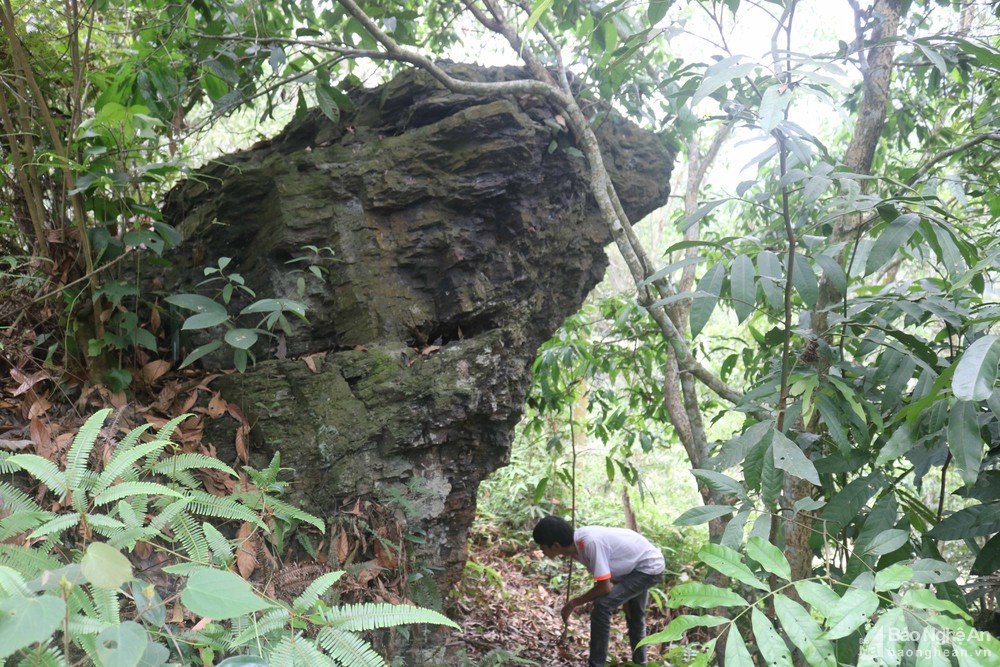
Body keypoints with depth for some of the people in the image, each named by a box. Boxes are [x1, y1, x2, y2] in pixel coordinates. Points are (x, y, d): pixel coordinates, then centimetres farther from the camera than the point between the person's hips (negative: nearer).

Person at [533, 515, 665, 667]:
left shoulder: (591, 543, -36)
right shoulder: (576, 542, -10)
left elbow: (604, 587, -30)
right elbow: (605, 574, 4)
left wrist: (574, 603, -17)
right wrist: (622, 598, 11)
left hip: (650, 567, -9)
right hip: (639, 563, 9)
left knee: (602, 606, -20)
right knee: (635, 616, 28)